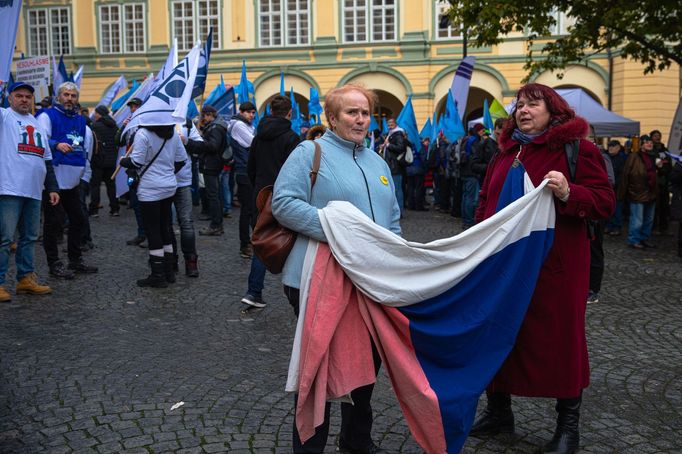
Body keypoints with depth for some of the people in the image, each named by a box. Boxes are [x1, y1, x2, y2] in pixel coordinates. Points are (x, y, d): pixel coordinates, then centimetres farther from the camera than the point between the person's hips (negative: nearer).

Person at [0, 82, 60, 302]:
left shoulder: (37, 124, 22)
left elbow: (47, 159, 22)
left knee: (30, 237, 10)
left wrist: (52, 187, 17)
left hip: (34, 191, 6)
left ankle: (26, 278, 19)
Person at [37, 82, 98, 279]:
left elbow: (86, 149, 21)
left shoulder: (80, 120, 16)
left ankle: (76, 260, 25)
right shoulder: (48, 116, -3)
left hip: (73, 180, 7)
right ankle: (54, 263, 8)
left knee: (78, 219, 12)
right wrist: (57, 145, -34)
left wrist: (85, 175, 17)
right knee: (53, 222, -1)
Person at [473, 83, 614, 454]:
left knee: (559, 336, 5)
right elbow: (486, 202, 20)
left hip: (553, 263, -6)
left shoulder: (578, 149, -4)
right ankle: (498, 410, 32)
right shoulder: (507, 152, 14)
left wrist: (568, 193, -27)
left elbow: (604, 203, -9)